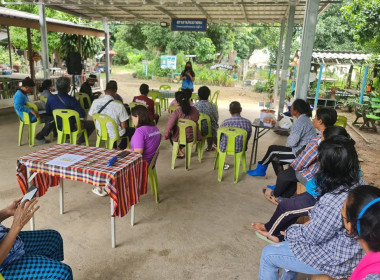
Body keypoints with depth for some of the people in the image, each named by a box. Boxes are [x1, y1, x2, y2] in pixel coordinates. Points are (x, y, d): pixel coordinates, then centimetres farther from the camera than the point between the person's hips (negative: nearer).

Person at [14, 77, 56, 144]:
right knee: (52, 119, -21)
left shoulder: (23, 94, 17)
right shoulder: (19, 95, -16)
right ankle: (39, 137, -7)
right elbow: (17, 107, -33)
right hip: (29, 117, -11)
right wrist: (31, 111, -37)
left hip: (31, 115, 11)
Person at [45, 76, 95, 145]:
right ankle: (80, 141, 9)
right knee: (92, 123, 12)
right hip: (71, 128, -6)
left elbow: (48, 112, 4)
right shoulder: (72, 100, -27)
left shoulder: (51, 98, -12)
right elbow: (82, 115, -24)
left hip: (59, 127, 6)